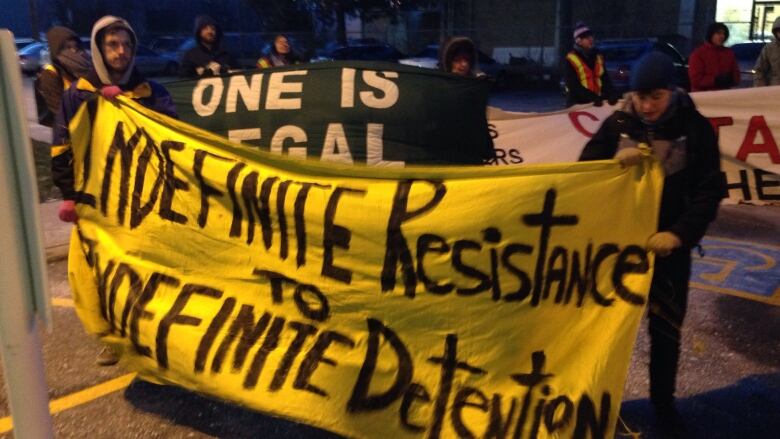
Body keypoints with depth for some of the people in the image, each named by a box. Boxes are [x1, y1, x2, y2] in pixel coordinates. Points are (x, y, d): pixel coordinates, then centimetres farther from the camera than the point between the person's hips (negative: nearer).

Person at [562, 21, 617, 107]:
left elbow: (605, 78, 8)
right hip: (577, 104, -6)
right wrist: (593, 97, -25)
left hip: (596, 103, 6)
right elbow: (573, 85, -17)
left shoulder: (598, 56, 11)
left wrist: (612, 94, -11)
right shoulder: (570, 60, -9)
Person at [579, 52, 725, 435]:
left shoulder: (696, 129, -8)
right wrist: (615, 163, -25)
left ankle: (663, 401, 31)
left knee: (666, 327, 12)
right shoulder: (617, 124, -5)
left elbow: (709, 191, -11)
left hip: (669, 244, 0)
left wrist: (680, 233, -26)